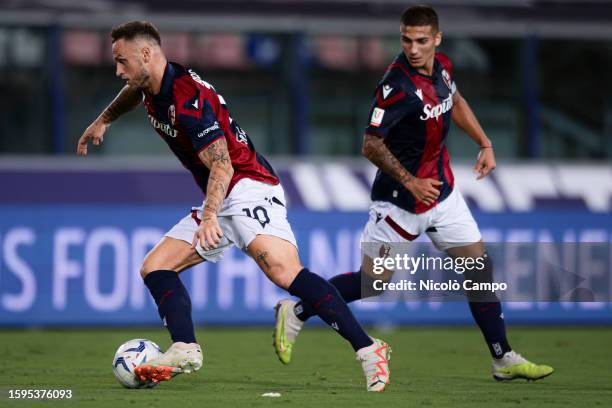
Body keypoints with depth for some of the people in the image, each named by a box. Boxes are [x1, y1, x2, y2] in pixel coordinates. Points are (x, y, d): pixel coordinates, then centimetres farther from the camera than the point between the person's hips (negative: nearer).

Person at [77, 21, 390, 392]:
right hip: (220, 202, 11)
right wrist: (103, 121, 50)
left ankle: (368, 349, -33)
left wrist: (210, 216, -37)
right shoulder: (151, 89, 9)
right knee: (155, 268, 3)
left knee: (284, 271, -30)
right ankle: (185, 350, -15)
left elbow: (221, 165, -25)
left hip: (249, 187, -11)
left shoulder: (189, 97, -20)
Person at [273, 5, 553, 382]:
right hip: (401, 200, -7)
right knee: (371, 280, 0)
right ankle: (296, 313, 20)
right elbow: (371, 145, -22)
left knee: (480, 265, 5)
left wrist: (485, 144, 15)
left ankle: (504, 360, 13)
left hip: (442, 188, 7)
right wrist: (410, 183, -24)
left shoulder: (442, 66, -1)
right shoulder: (397, 85, -26)